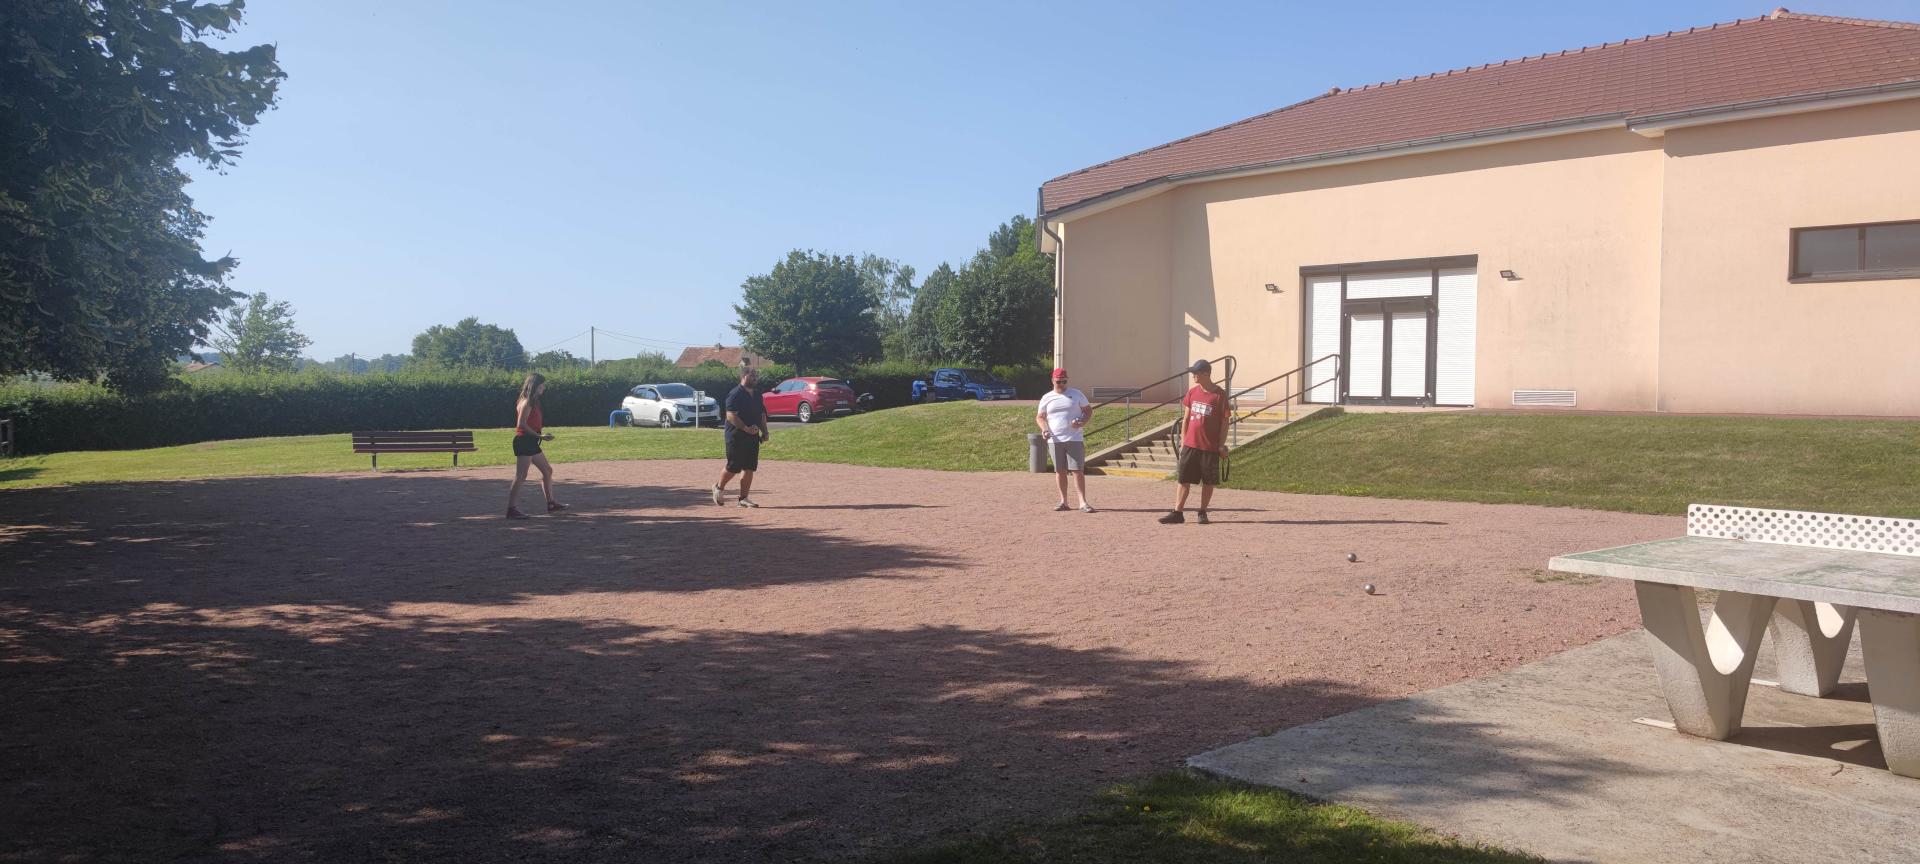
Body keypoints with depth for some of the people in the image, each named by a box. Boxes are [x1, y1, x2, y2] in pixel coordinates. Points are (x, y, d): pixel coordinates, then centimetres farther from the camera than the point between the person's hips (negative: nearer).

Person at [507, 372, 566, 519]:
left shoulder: (533, 401, 15)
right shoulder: (526, 402, -14)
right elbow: (522, 424, -21)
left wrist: (542, 434, 7)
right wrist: (539, 436, -22)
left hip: (531, 442, 10)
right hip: (524, 441, -10)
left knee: (547, 471, 15)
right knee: (521, 477, -8)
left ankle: (551, 504, 22)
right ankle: (511, 510, -5)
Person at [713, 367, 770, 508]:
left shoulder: (757, 395, 14)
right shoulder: (735, 394, -12)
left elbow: (762, 415, 21)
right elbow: (730, 415, -19)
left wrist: (764, 431, 8)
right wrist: (746, 428, -27)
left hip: (753, 437, 8)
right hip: (736, 437, -7)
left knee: (749, 468, 4)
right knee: (734, 467, -3)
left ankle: (743, 498, 10)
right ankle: (719, 488, 22)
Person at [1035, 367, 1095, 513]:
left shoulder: (1076, 394, 4)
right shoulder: (1046, 398, 8)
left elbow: (1088, 410, 7)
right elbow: (1040, 417, 13)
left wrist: (1082, 422, -12)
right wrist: (1044, 429, -7)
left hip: (1075, 439, -2)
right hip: (1055, 440, 2)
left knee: (1078, 470, -7)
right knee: (1060, 471, 6)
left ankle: (1083, 502, -6)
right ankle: (1063, 501, 15)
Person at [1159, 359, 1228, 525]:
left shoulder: (1219, 394, -7)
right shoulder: (1192, 391, 6)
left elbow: (1224, 421, -4)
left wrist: (1222, 445, -7)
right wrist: (1183, 441, 10)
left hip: (1210, 447, -4)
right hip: (1190, 445, 4)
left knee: (1208, 481, 6)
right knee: (1184, 480, 2)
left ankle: (1202, 513, 18)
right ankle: (1177, 513, 3)